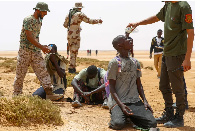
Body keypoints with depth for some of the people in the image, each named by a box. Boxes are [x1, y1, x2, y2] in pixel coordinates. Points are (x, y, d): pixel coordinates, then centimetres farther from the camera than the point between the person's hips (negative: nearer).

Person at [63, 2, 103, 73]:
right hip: (75, 35, -7)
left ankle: (73, 66, 19)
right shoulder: (80, 14, -10)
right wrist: (98, 21, 8)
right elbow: (89, 21, -6)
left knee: (72, 51, 15)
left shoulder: (69, 14, 10)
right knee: (74, 51, -2)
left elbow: (65, 25, 15)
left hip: (69, 35, 7)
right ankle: (71, 68, -4)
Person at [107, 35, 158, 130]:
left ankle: (131, 116, 10)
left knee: (152, 123, -17)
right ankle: (116, 115, 4)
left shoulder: (136, 63, 13)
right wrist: (121, 105, -19)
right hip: (118, 101, -5)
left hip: (135, 101, 5)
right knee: (118, 124, -32)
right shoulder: (114, 63, -4)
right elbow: (112, 88, -6)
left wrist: (145, 101, 2)